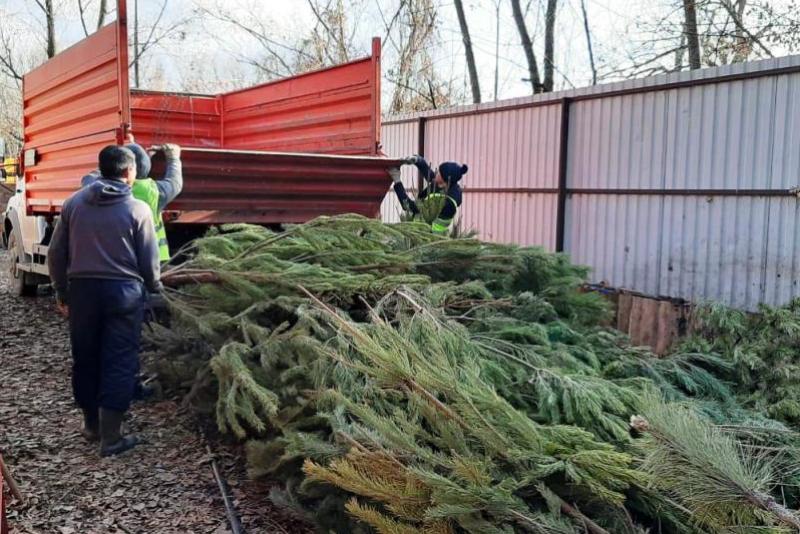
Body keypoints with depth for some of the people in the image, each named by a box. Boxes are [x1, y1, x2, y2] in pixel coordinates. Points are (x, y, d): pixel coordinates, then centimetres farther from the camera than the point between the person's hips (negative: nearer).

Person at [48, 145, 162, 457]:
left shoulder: (73, 203, 4)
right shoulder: (138, 209, -7)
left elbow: (56, 253, 7)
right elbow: (149, 261, -4)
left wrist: (62, 293, 17)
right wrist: (154, 289, 15)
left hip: (82, 288, 4)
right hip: (123, 290, -4)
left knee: (85, 358, 16)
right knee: (120, 362, 2)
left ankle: (92, 424, 30)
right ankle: (110, 437, 3)